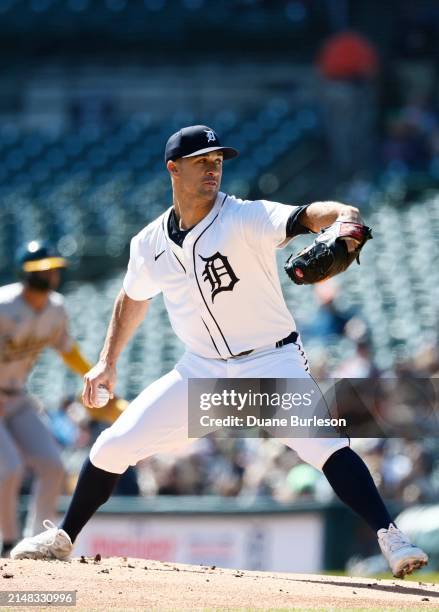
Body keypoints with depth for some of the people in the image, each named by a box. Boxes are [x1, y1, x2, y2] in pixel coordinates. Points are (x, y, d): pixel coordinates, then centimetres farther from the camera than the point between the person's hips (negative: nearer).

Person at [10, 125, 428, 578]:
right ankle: (62, 538, 22)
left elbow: (303, 217, -34)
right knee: (113, 446, 3)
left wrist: (341, 215, -55)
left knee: (325, 445, -27)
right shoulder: (150, 243, 0)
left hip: (272, 363, -4)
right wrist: (108, 361, 16)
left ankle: (390, 540, -27)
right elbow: (133, 297, 20)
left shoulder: (246, 218, -15)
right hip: (201, 371, 4)